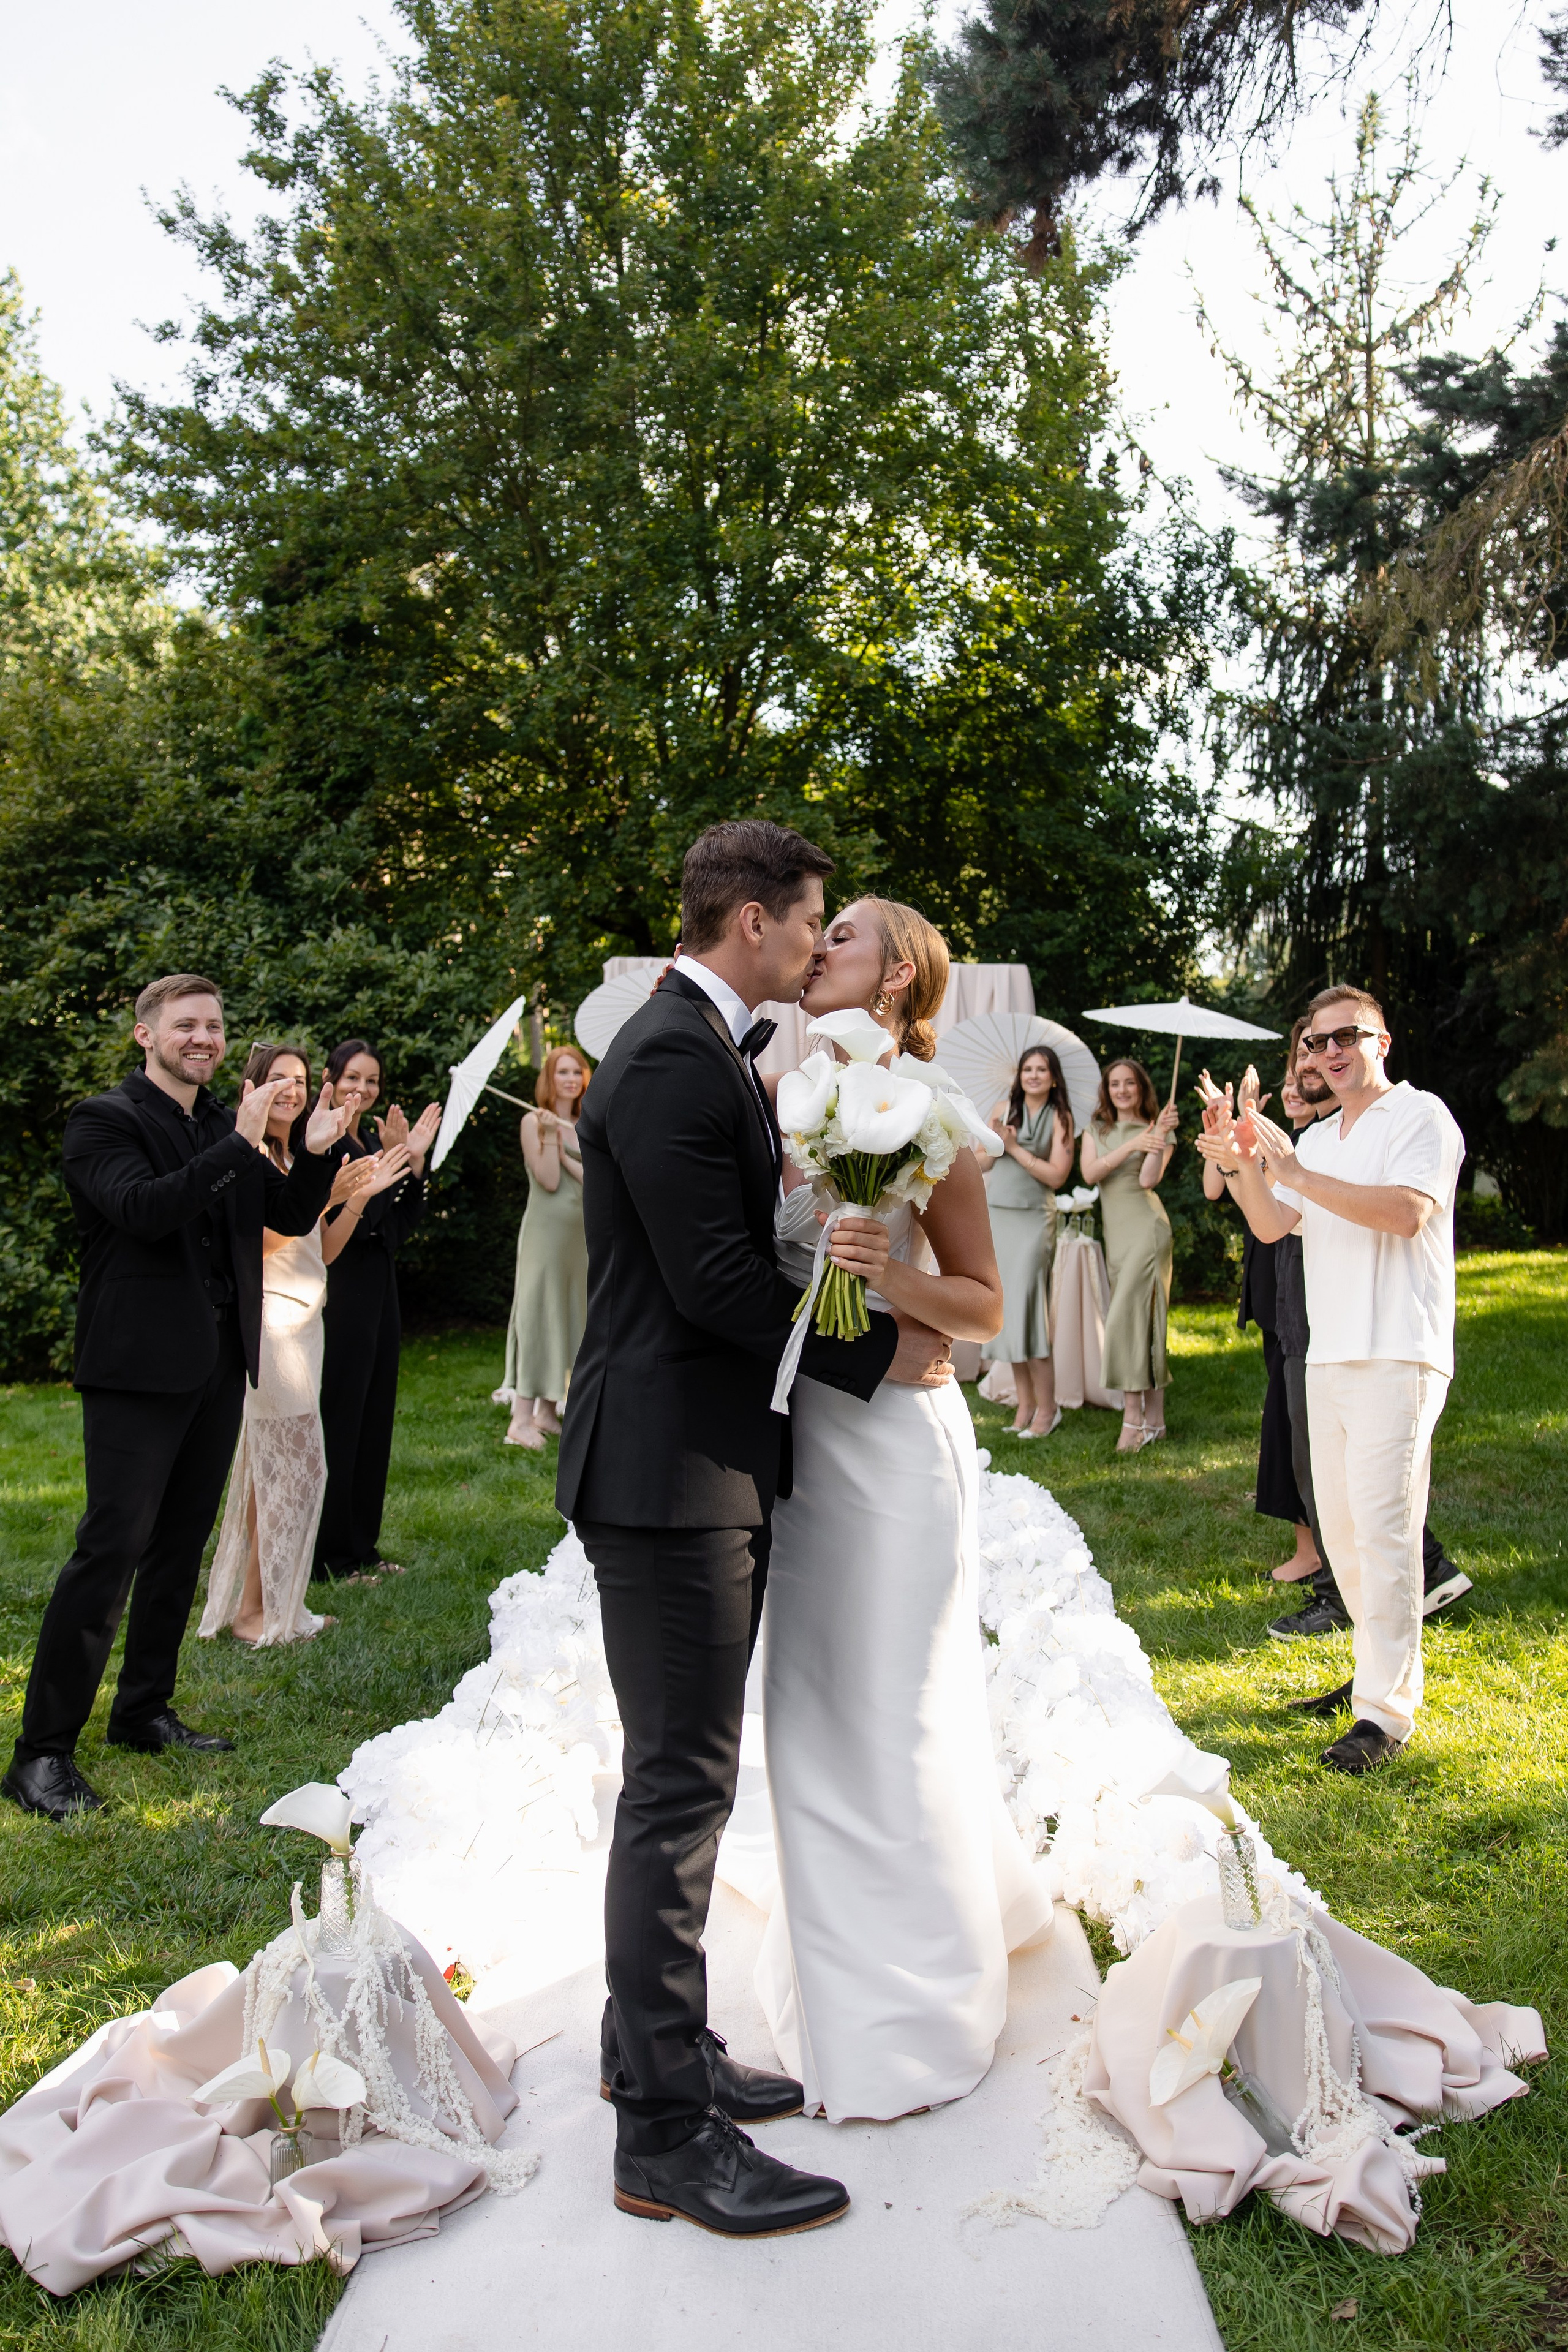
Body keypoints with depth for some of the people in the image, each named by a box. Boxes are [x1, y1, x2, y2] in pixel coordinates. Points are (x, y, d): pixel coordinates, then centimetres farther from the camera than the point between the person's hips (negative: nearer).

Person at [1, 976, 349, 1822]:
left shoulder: (228, 1129, 13)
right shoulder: (103, 1119, -7)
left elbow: (291, 1219, 13)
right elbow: (142, 1209, -23)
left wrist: (315, 1154, -5)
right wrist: (240, 1147, -24)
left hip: (218, 1369, 7)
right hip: (139, 1370, -7)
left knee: (181, 1544, 15)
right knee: (111, 1547, -8)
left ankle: (144, 1711, 29)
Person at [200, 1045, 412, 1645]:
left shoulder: (297, 1158, 20)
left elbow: (322, 1253, 15)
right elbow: (255, 1236, -17)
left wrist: (361, 1194, 5)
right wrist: (325, 1195, -24)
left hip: (300, 1321, 9)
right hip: (268, 1319, -9)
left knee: (271, 1464, 9)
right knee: (296, 1461, -7)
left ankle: (258, 1603, 14)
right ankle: (258, 1611, 1)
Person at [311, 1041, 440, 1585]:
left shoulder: (369, 1142, 14)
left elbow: (403, 1222, 10)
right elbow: (342, 1224, -21)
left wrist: (414, 1161, -3)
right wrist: (389, 1160, -27)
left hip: (378, 1290, 9)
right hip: (340, 1295, -9)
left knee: (373, 1419, 13)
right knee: (338, 1420, -2)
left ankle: (362, 1547, 23)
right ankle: (329, 1556, 9)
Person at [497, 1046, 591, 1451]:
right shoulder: (534, 1121, -3)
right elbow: (549, 1180, -12)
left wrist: (564, 1152, -8)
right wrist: (550, 1135, -18)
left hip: (581, 1233, 6)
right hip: (546, 1228, -6)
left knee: (568, 1316, 7)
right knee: (538, 1311, -10)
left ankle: (547, 1411, 13)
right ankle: (521, 1418, -11)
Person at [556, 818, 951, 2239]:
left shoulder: (719, 1051, 15)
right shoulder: (671, 1062, -17)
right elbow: (714, 1282, -21)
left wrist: (836, 1244, -2)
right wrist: (881, 1354, -12)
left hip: (715, 1466, 11)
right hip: (672, 1470, -11)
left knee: (685, 1777, 19)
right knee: (682, 1790, -1)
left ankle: (657, 2042, 35)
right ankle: (666, 2135, 13)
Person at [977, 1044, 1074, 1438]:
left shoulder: (1060, 1118, -1)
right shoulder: (1004, 1108, 8)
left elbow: (1057, 1174, -9)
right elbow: (981, 1164, 9)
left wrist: (1015, 1147, -11)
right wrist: (994, 1140, -10)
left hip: (1033, 1218, -4)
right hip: (995, 1216, 4)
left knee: (1026, 1304, -10)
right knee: (1005, 1305, 5)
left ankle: (1047, 1408, -2)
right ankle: (1025, 1403, 13)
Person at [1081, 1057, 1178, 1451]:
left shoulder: (1157, 1132, 3)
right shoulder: (1095, 1130, 14)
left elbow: (1148, 1180, -12)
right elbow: (1090, 1173, -5)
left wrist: (1160, 1135, -18)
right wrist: (1131, 1145, -15)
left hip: (1146, 1229, -5)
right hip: (1115, 1232, 5)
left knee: (1128, 1318, -15)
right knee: (1141, 1321, 7)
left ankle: (1133, 1419, -14)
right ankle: (1154, 1419, 11)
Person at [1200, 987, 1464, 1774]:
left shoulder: (1419, 1115, -3)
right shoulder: (1317, 1138, 21)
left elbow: (1404, 1211, -19)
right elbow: (1271, 1226, 13)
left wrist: (1298, 1173, -19)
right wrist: (1247, 1169, -4)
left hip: (1397, 1355, -8)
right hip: (1329, 1354, 8)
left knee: (1382, 1524, -10)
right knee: (1339, 1523, 11)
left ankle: (1387, 1710, -6)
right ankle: (1375, 1671, 24)